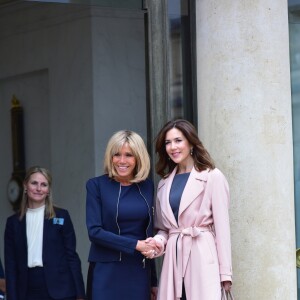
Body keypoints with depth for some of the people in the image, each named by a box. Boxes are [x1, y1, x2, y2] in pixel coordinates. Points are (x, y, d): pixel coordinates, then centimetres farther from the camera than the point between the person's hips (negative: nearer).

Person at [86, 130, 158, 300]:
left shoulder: (147, 187, 10)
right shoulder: (97, 185, -1)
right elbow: (94, 231, -9)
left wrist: (153, 281, 15)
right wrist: (135, 245, -15)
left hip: (140, 272, 3)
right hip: (107, 272, -3)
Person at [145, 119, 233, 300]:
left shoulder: (212, 177, -1)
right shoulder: (164, 184, 17)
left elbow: (222, 226, -4)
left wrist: (225, 272, -7)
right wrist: (157, 242, -3)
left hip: (202, 257, -5)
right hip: (174, 259, 5)